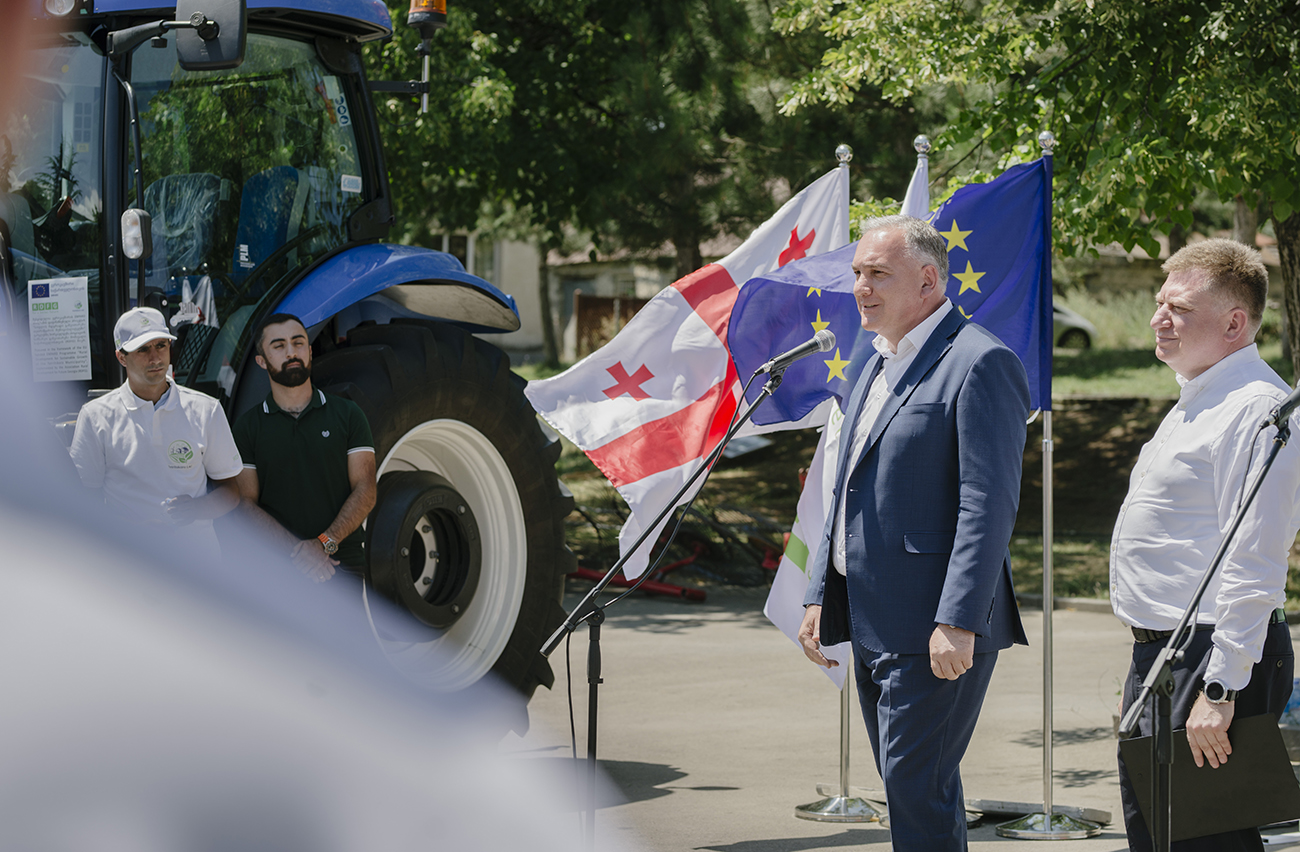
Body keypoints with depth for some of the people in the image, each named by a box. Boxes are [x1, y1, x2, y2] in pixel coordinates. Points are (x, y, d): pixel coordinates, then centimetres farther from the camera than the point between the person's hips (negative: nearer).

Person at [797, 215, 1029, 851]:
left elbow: (988, 505, -19)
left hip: (936, 628, -9)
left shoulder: (979, 363, -12)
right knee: (907, 786, 13)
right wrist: (819, 596, 16)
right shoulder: (879, 365, 17)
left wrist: (957, 621, -24)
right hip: (874, 623, 9)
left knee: (917, 786, -12)